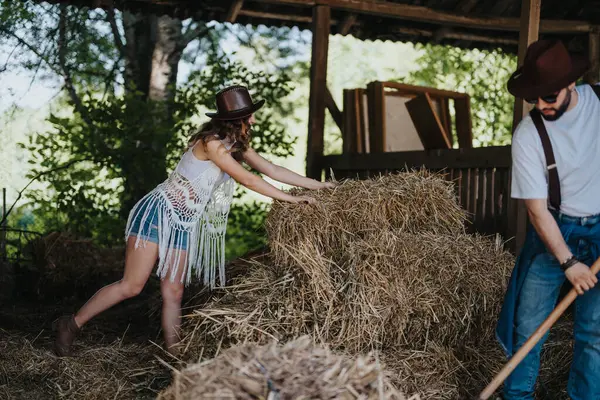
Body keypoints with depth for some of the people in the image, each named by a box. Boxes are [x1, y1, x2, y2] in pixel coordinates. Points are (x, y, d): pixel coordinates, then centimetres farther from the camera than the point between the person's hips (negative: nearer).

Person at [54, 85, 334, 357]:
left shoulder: (237, 145, 7)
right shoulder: (212, 143, -20)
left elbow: (272, 170, 9)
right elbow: (248, 180, -18)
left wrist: (318, 184, 7)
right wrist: (292, 199, -12)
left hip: (182, 225, 8)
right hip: (158, 213, -8)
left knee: (173, 293, 5)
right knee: (132, 286, -7)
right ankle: (72, 324, 7)